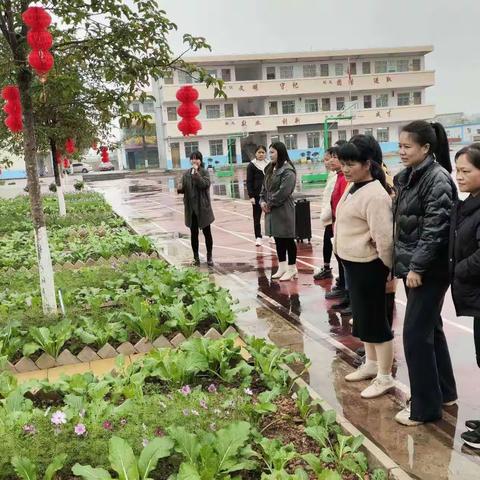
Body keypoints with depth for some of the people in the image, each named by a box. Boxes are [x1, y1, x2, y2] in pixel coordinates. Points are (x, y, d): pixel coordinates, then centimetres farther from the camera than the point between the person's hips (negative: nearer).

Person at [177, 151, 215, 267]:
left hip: (203, 208, -3)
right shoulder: (186, 174, 7)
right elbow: (184, 189, 10)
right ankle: (196, 257, 18)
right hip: (191, 208, 3)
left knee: (207, 232, 4)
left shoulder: (204, 172, -3)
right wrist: (179, 189, -11)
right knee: (193, 233, 8)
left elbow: (204, 184, -20)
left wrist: (196, 173, -21)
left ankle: (209, 257, 15)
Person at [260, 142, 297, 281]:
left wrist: (270, 203, -15)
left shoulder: (288, 171, -14)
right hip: (272, 210, 9)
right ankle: (282, 267, 24)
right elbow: (265, 188, 16)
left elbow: (283, 192, -22)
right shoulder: (270, 169, 15)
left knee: (288, 240, 0)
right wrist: (262, 201, -1)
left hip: (284, 211, -9)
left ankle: (292, 268, 10)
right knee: (278, 240, 14)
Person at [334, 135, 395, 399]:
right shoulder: (353, 188, 7)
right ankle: (371, 364, 38)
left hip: (367, 267, -10)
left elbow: (385, 238, -23)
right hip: (352, 263, 10)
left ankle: (385, 377, 17)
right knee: (362, 317, 21)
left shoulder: (375, 196, -23)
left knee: (375, 320, 2)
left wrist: (389, 269, -14)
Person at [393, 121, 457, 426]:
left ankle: (425, 407, 10)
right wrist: (402, 263, 12)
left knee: (416, 334, -4)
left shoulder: (438, 178, -15)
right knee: (431, 328, 17)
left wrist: (417, 267, -20)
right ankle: (445, 392, 33)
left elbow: (435, 228, -21)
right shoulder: (408, 177, 10)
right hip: (412, 265, 9)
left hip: (429, 270, -9)